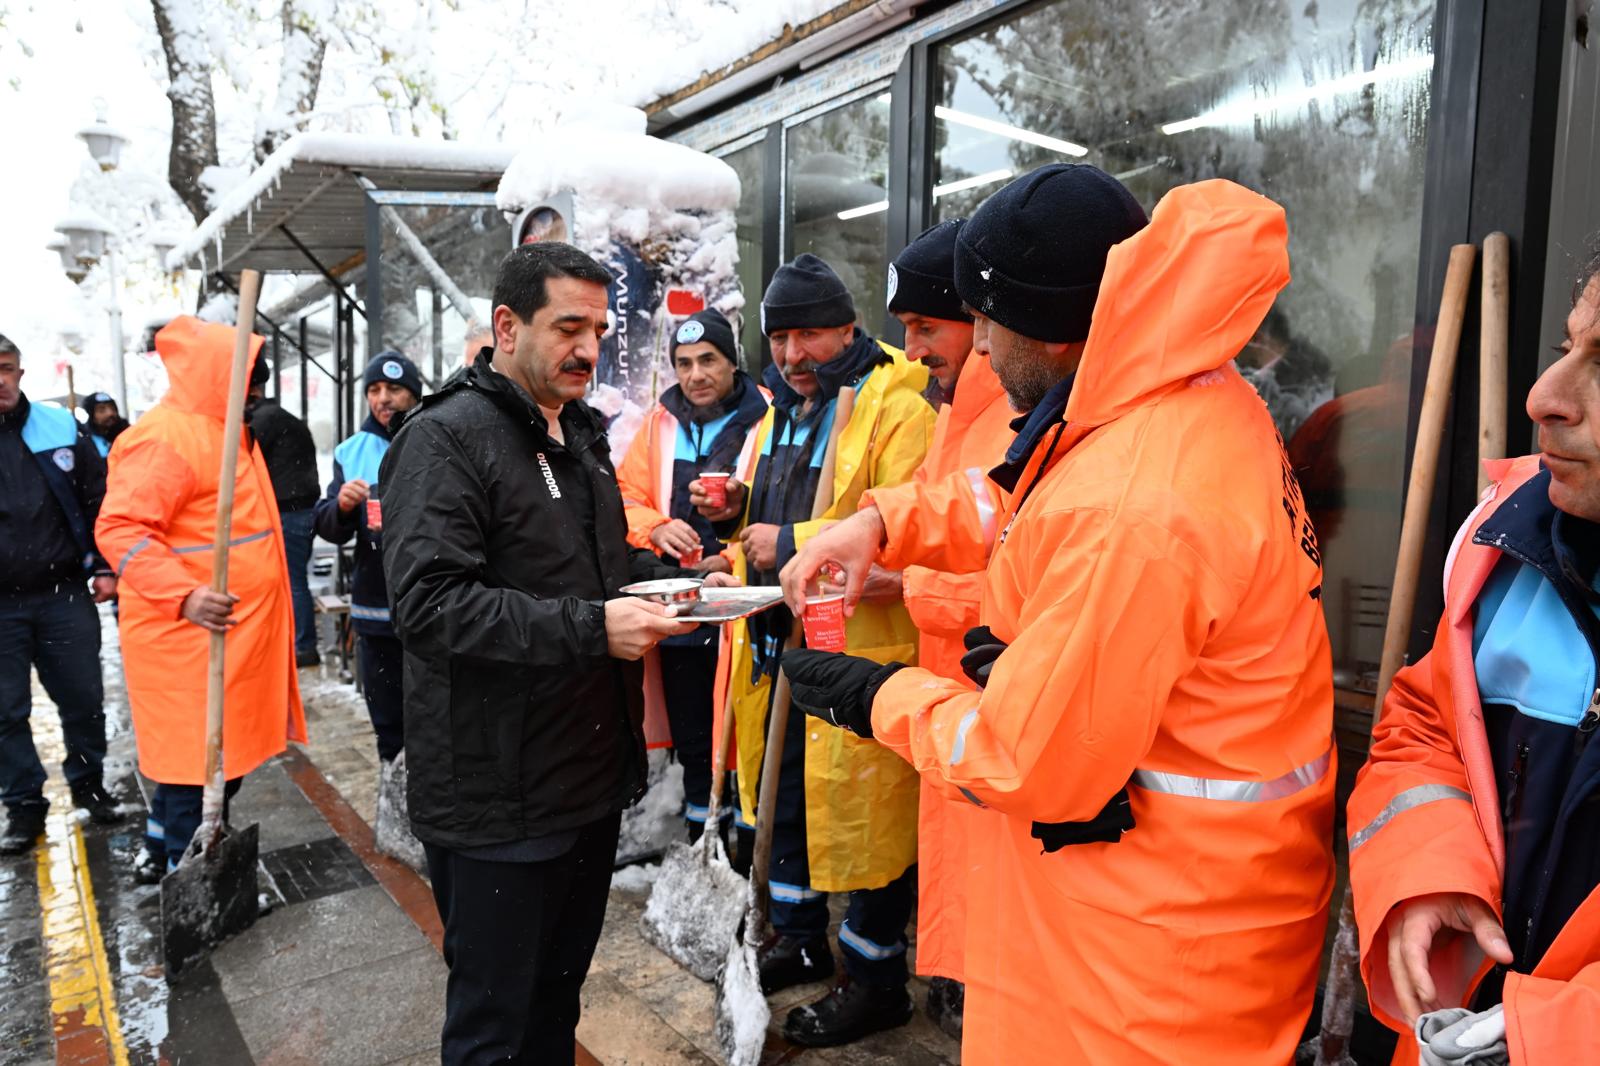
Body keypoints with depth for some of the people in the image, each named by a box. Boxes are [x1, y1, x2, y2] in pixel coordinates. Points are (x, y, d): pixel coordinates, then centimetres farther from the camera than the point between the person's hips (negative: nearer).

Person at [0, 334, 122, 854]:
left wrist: (104, 567, 2)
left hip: (65, 594, 1)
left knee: (84, 698, 11)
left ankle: (88, 782, 30)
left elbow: (99, 499, 6)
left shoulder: (60, 428, 1)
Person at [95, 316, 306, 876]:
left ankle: (166, 852, 35)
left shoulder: (221, 432, 16)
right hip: (189, 636, -10)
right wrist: (183, 596, -35)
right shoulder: (167, 438, -17)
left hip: (232, 632, 10)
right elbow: (119, 528, -25)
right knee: (198, 761, 0)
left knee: (222, 753, 19)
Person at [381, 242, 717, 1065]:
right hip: (498, 802, -8)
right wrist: (587, 628, -30)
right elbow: (427, 603, -25)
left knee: (558, 995, 23)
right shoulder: (444, 440, -14)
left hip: (592, 779, 8)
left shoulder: (580, 434, 14)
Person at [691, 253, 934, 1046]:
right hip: (780, 641, 9)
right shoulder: (782, 411, 14)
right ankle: (800, 939, 43)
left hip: (860, 653, -9)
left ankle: (875, 977, 25)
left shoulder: (896, 412, -15)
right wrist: (739, 509, 5)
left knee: (861, 812, 3)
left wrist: (793, 544, -25)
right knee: (783, 796, 21)